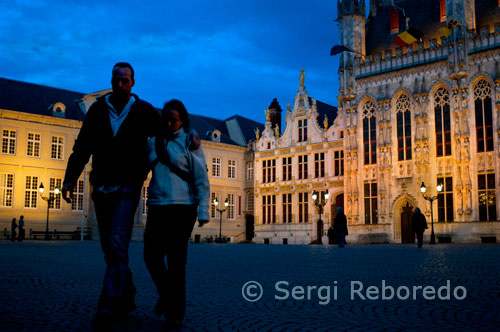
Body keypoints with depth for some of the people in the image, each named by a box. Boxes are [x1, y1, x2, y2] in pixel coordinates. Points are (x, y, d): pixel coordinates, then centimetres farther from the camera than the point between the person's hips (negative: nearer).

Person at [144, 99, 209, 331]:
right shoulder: (152, 143, 10)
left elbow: (202, 181, -2)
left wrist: (203, 211, -9)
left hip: (182, 208, -4)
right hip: (157, 208, 4)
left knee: (176, 260, -3)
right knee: (152, 256, 5)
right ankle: (165, 295, 33)